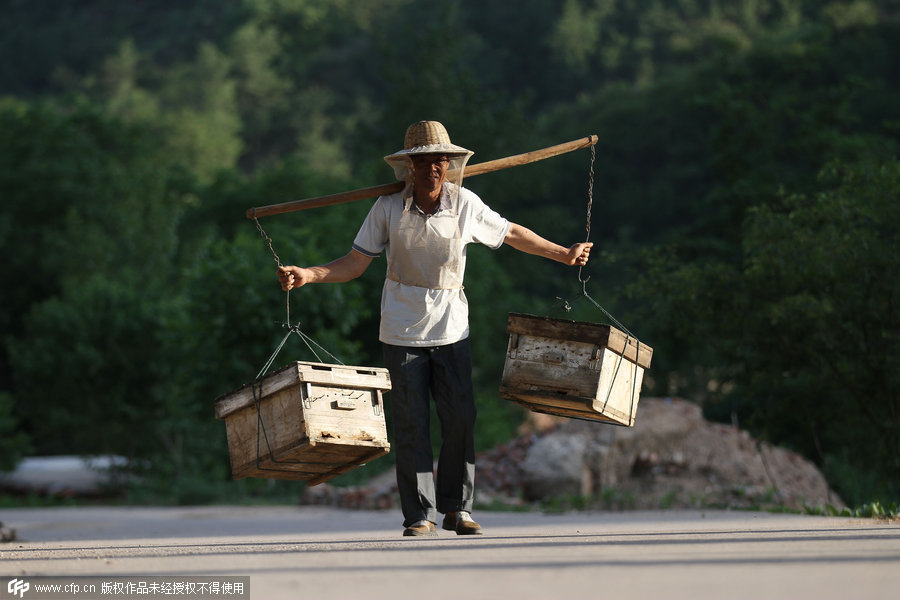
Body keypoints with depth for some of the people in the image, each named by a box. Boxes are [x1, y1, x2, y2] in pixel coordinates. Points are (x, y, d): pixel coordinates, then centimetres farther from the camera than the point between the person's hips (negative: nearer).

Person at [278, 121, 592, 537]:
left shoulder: (465, 204, -3)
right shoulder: (387, 209, -6)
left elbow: (511, 234, 12)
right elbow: (354, 264, -2)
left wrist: (564, 255, 16)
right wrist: (307, 275, -17)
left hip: (451, 330, 1)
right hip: (403, 331, -1)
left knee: (461, 420, -4)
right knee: (412, 425, -1)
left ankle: (456, 509, 12)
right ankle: (420, 517, 6)